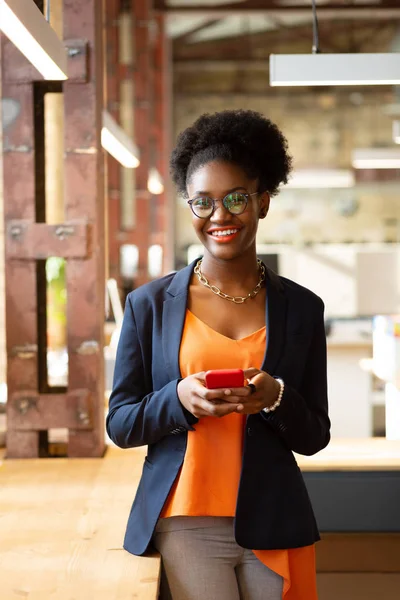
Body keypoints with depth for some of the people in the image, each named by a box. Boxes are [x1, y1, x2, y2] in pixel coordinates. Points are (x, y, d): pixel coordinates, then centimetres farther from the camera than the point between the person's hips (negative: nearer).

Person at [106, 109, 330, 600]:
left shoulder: (301, 308, 4)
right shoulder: (149, 305, 2)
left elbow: (314, 437, 6)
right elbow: (120, 424, 2)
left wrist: (276, 398, -15)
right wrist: (180, 399, -17)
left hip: (273, 526, 2)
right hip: (184, 524, -1)